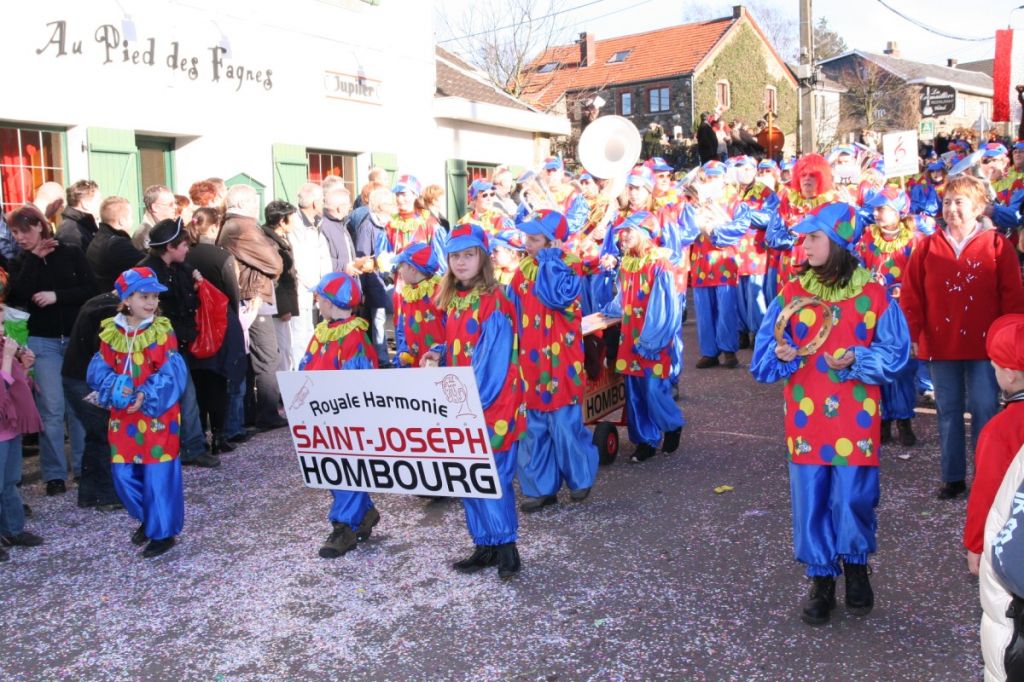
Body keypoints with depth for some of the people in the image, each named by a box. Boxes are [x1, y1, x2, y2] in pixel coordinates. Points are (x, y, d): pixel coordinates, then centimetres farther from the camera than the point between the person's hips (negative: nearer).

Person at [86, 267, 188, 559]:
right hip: (123, 417, 4)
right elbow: (99, 369, 1)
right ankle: (147, 518, 32)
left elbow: (172, 374, -13)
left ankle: (163, 531, 14)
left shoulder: (163, 332, -8)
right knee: (123, 474, 9)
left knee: (158, 474, -1)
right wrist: (115, 388, -19)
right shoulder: (111, 332, 3)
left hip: (157, 416, -4)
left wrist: (146, 396, -26)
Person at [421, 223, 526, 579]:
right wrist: (441, 356, 1)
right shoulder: (453, 301, 10)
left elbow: (494, 359, -19)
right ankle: (485, 546, 22)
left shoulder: (494, 301, -14)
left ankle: (506, 547, 12)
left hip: (493, 407, -8)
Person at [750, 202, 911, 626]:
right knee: (810, 499, 6)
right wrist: (781, 354, -19)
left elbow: (894, 351, 0)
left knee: (854, 497, 1)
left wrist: (856, 359, -17)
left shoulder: (872, 294, -3)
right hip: (805, 417, 2)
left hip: (855, 418, -2)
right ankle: (821, 582, 23)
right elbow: (763, 352, 3)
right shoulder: (791, 295, 2)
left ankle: (856, 567, 31)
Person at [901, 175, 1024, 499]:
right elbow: (911, 295, 1)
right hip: (940, 345, 2)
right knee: (948, 411, 9)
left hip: (985, 345, -2)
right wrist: (912, 335, -5)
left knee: (985, 410, 1)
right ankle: (953, 477, 20)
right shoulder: (927, 247, 3)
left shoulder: (997, 245, -2)